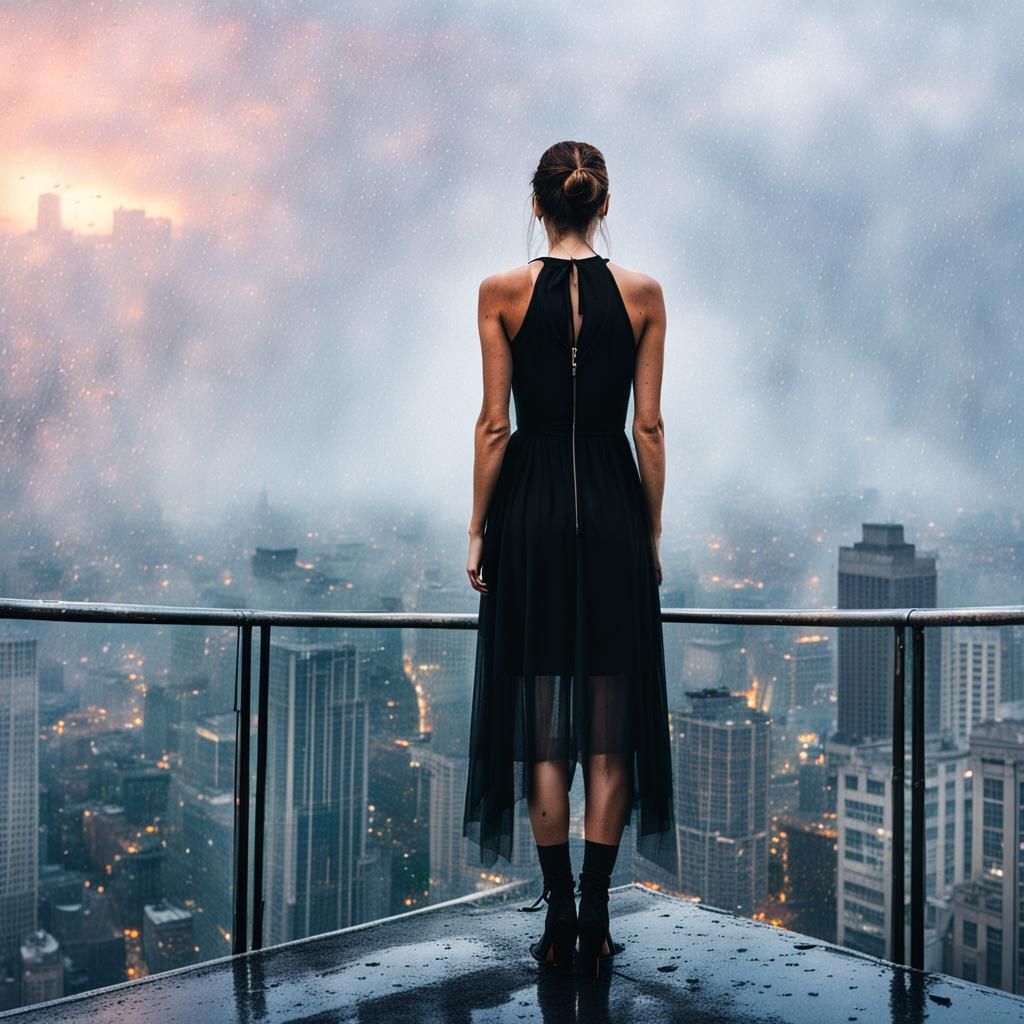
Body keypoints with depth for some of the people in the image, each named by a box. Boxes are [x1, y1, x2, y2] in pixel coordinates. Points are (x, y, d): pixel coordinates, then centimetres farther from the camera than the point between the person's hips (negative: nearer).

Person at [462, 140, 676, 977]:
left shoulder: (503, 293, -2)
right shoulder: (643, 294, 1)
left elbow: (494, 423, -4)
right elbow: (649, 425, 0)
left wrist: (478, 528, 3)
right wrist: (653, 532, 7)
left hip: (531, 506, 0)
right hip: (613, 506, 1)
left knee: (542, 724, 8)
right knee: (611, 727, 8)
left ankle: (560, 910, 11)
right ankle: (596, 914, 10)